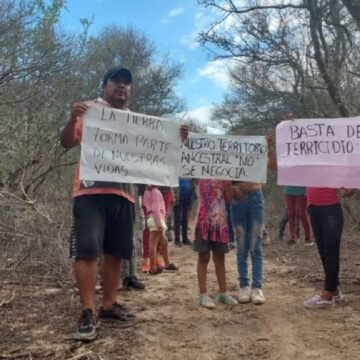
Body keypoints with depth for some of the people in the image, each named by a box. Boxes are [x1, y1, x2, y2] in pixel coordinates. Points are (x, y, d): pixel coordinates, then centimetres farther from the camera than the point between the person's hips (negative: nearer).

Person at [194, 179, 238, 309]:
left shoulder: (223, 177, 9)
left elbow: (228, 199, 4)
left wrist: (227, 182, -5)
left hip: (220, 221, 5)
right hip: (204, 220, -5)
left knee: (220, 257, 12)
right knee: (204, 257, 1)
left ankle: (223, 293, 21)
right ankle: (203, 294, 8)